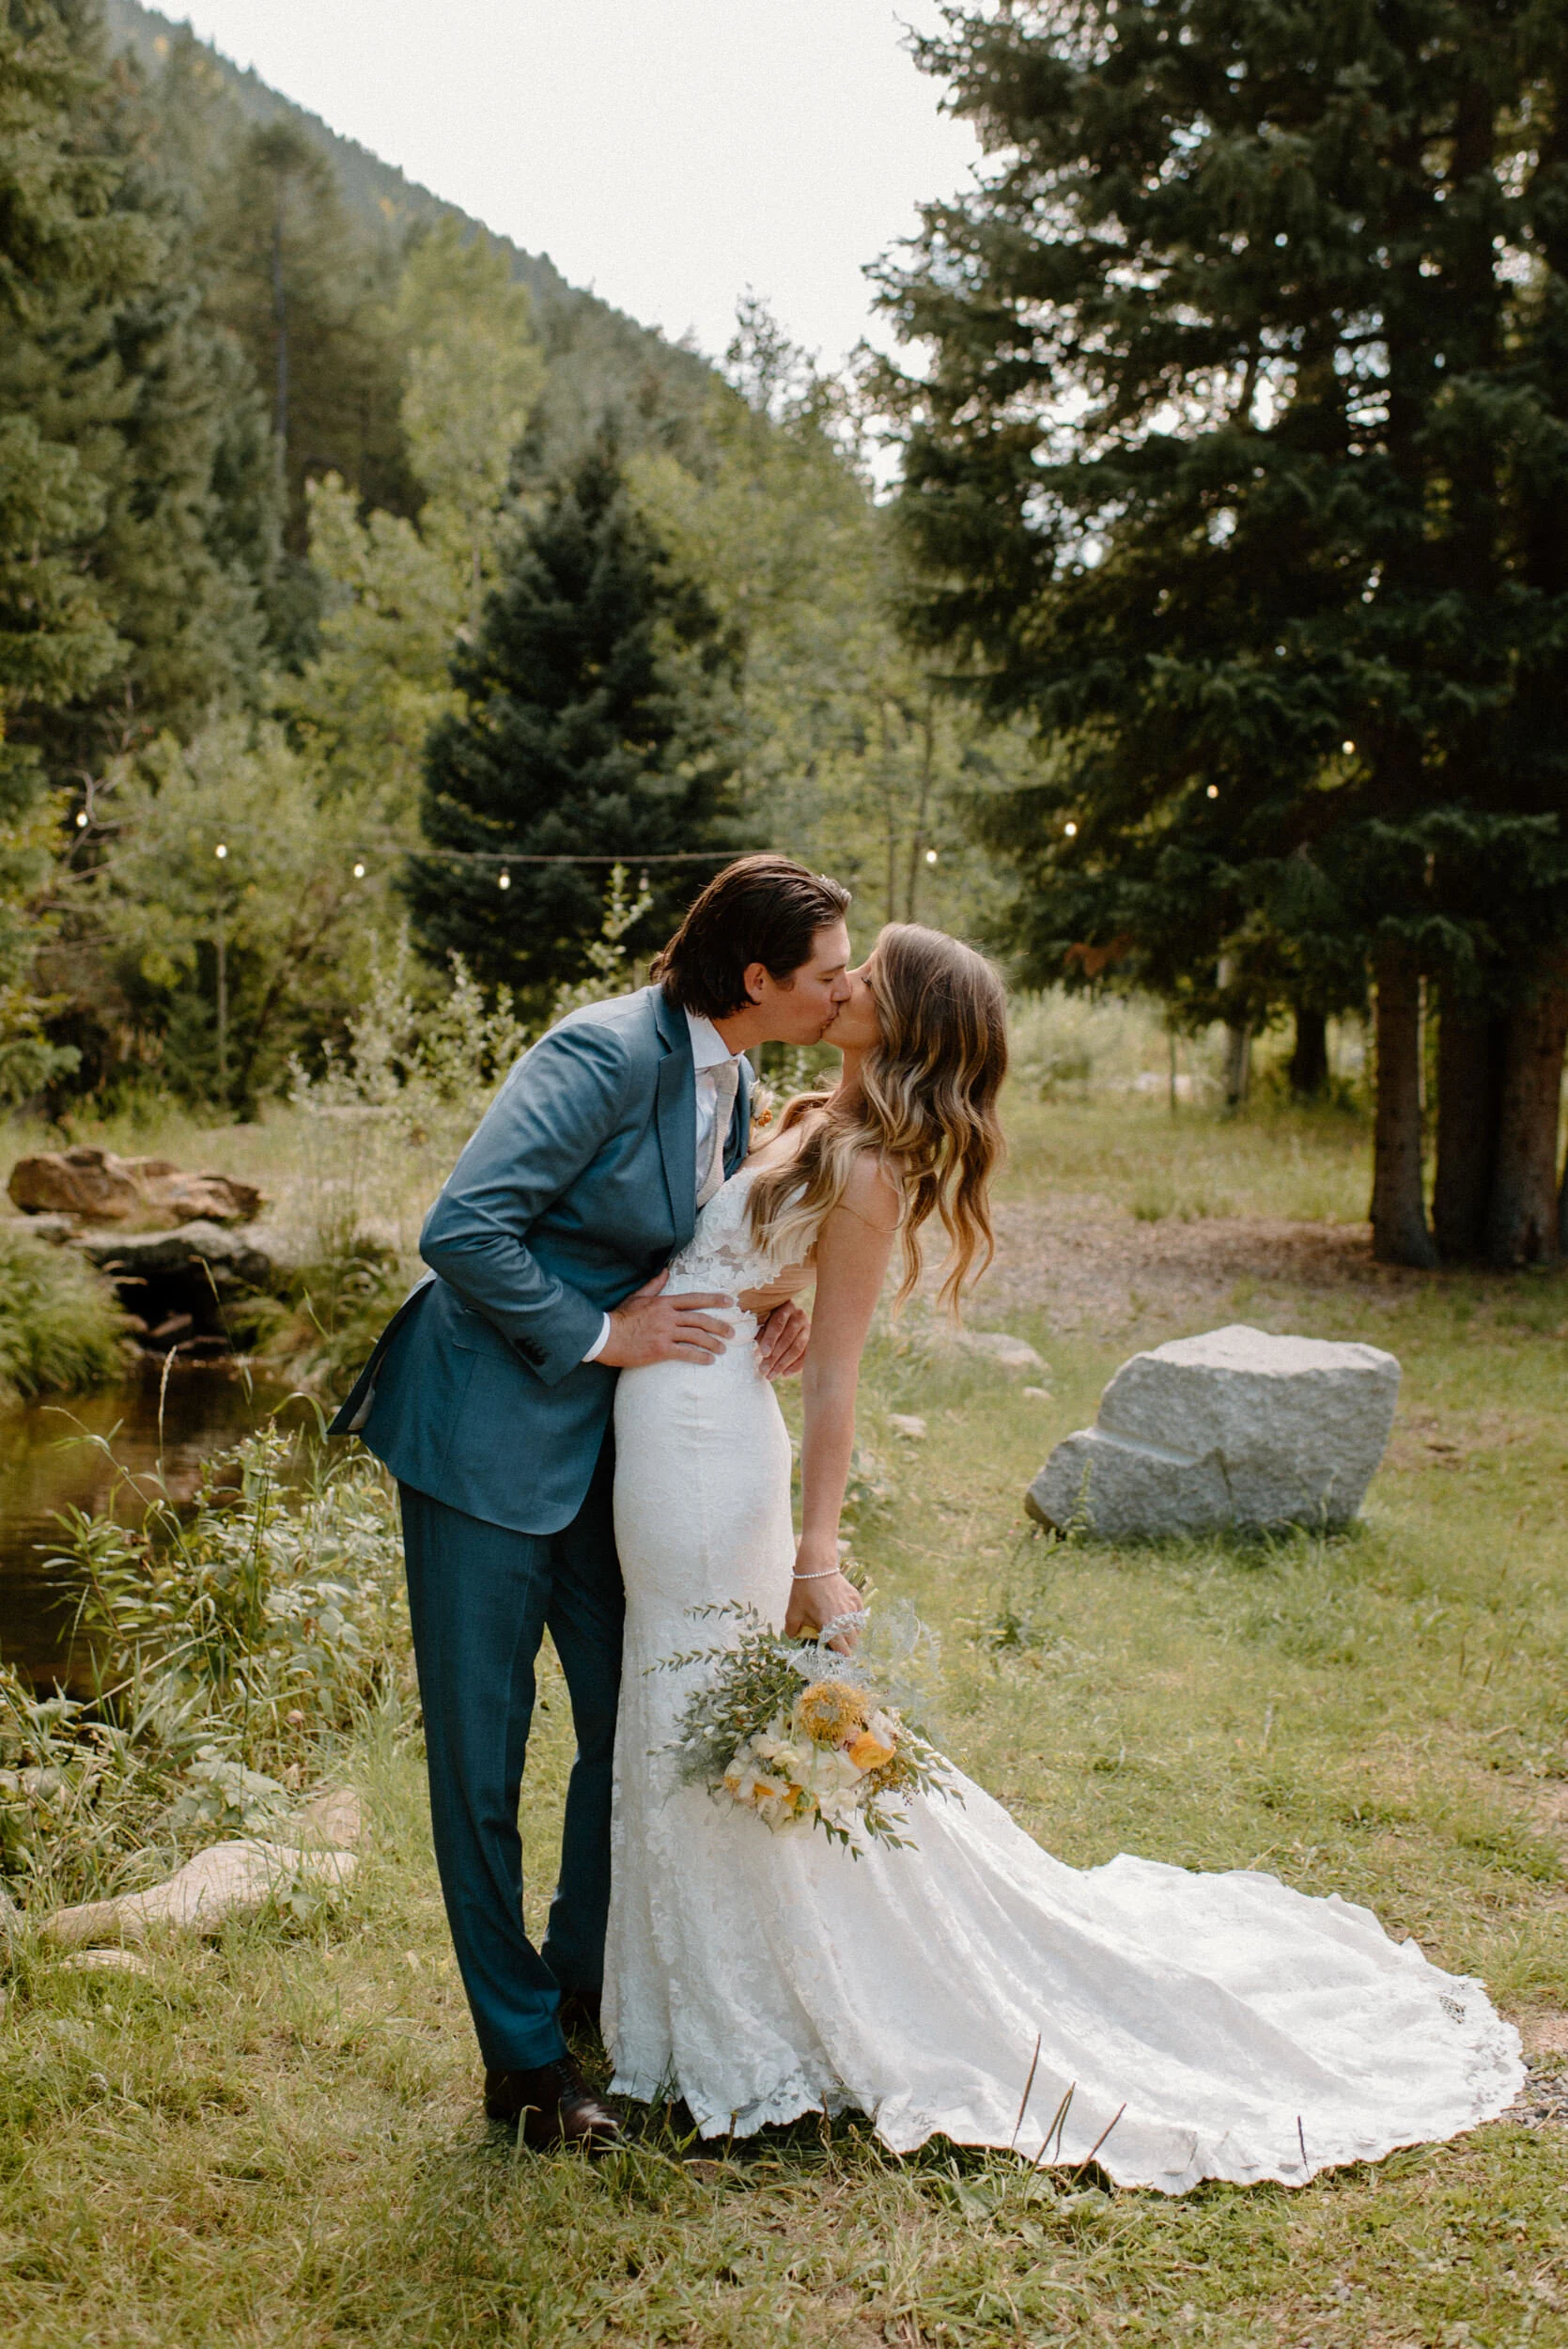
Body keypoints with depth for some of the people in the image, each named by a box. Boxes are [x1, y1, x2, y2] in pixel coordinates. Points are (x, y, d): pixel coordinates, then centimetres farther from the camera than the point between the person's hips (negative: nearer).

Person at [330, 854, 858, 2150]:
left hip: (600, 1444, 9)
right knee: (483, 1752, 3)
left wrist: (765, 1313, -1)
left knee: (632, 1722, 14)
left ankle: (587, 1973, 35)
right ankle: (524, 2055, 15)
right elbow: (463, 1229, -27)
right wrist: (601, 1336, -20)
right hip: (489, 1435, -8)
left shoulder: (732, 1084, 6)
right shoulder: (610, 1051, -21)